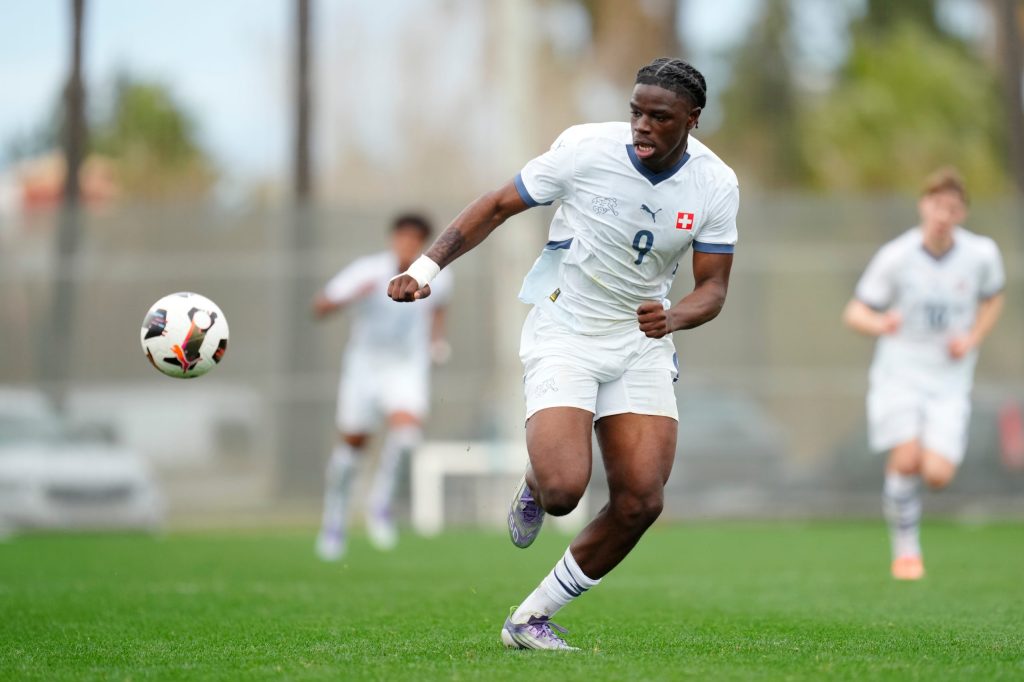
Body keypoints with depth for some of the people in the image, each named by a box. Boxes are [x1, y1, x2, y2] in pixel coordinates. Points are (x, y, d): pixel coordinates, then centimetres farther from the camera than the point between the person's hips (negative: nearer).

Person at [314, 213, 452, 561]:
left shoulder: (437, 278, -8)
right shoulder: (367, 271, -17)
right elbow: (319, 307, -15)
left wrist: (437, 338, 3)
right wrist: (351, 297, -34)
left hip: (408, 367, 1)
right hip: (364, 366, -1)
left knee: (407, 426, -28)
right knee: (352, 444, 7)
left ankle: (380, 500, -9)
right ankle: (334, 520, 28)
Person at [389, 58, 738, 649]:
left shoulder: (716, 185, -7)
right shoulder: (586, 149, -15)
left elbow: (714, 286, -2)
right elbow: (499, 206, -4)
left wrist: (674, 317, -25)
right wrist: (428, 265, -14)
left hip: (642, 345, 3)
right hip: (563, 337, -3)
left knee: (641, 502, -9)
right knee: (563, 489, -23)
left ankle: (532, 618, 9)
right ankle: (534, 487, 18)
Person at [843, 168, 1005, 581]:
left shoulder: (981, 254, -3)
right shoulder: (896, 256, -9)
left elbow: (992, 300, 17)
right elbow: (855, 313, -4)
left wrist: (972, 340, -1)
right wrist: (880, 324, -28)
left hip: (949, 380, 1)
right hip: (899, 372, -1)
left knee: (937, 475, -13)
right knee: (906, 458, -21)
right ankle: (905, 550, -2)